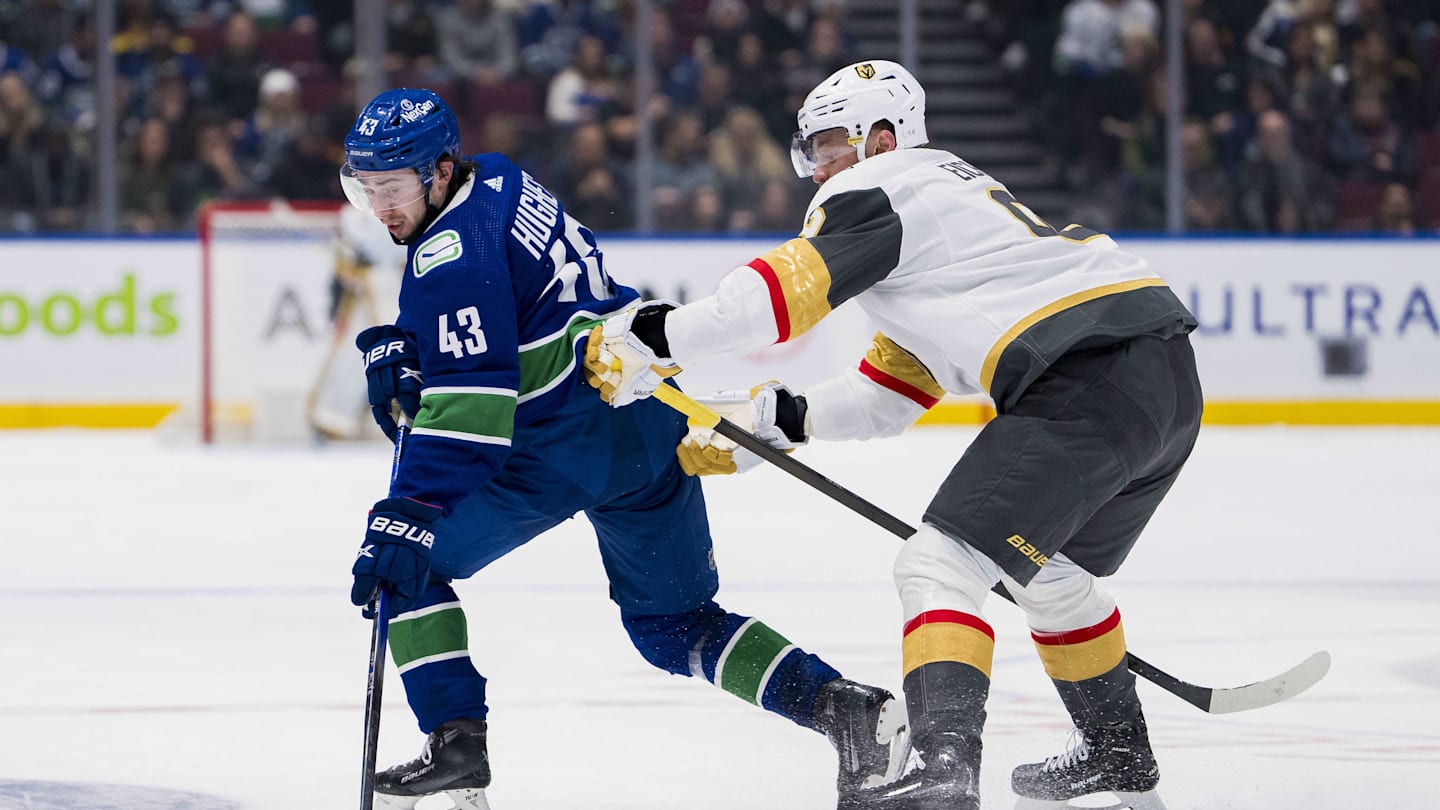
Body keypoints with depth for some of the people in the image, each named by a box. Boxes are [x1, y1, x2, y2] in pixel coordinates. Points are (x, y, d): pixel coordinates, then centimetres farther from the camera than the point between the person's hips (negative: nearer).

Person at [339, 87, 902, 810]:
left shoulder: (452, 252, -15)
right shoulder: (495, 183, 13)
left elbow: (469, 404, -24)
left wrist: (408, 515, -27)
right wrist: (399, 350, 8)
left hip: (568, 443, -9)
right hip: (654, 423, 9)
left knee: (402, 563, 1)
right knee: (675, 625, 19)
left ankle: (455, 740, -6)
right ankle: (841, 704, 4)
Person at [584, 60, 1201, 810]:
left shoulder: (880, 188, 3)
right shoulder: (947, 190, 32)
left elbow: (788, 287, -12)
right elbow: (889, 393, 30)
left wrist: (654, 339, -8)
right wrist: (776, 419, 23)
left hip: (1088, 375, -10)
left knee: (941, 564, -12)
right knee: (1045, 568, 30)